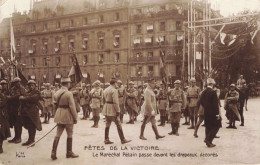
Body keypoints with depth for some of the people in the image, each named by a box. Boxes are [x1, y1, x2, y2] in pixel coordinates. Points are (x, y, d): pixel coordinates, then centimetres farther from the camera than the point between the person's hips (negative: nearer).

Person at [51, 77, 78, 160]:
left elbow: (57, 104, 10)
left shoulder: (57, 93, 4)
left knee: (58, 134, 9)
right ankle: (69, 153, 18)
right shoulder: (69, 93, -16)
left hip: (59, 116, 6)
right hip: (68, 116, -6)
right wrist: (75, 118, -8)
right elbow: (72, 107, -16)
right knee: (69, 135, 9)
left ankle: (53, 153, 5)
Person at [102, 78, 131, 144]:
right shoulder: (114, 90, -15)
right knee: (118, 125, 0)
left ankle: (106, 140, 14)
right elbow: (115, 102, -20)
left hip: (106, 109, 9)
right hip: (112, 110, -8)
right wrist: (118, 111, -17)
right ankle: (123, 140, 6)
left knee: (107, 124, 11)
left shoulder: (106, 90, 13)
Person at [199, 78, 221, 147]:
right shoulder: (213, 92, -16)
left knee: (208, 127, 14)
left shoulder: (203, 92, 5)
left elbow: (200, 102, 10)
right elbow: (215, 104, -17)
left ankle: (208, 142, 18)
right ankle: (208, 139, -9)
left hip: (206, 113, 7)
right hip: (212, 113, -7)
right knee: (216, 126, 3)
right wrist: (217, 114, -14)